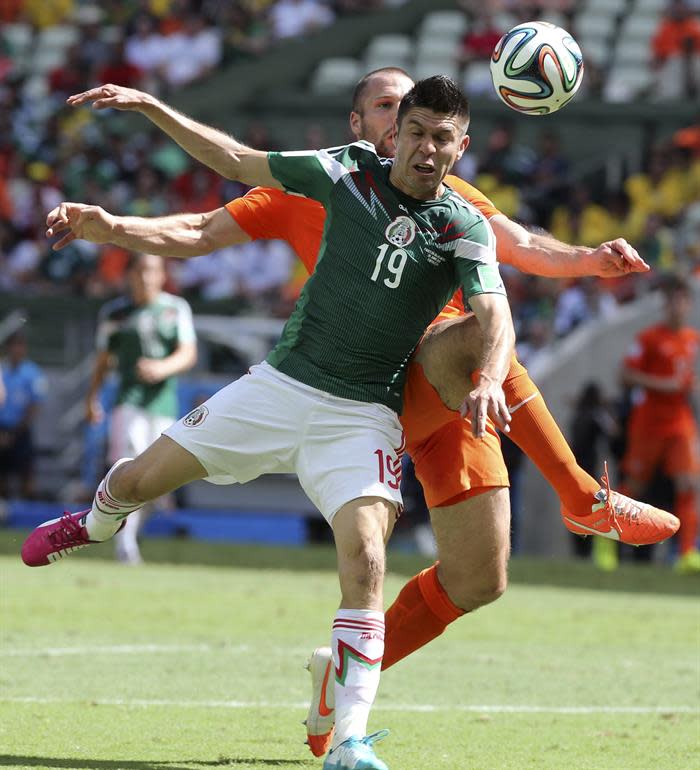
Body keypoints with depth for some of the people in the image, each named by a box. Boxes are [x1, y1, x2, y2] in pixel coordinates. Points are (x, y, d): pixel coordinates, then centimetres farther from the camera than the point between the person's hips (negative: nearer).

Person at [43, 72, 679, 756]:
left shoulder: (448, 195, 23)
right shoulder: (312, 189, 13)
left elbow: (526, 249, 15)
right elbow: (197, 234, 12)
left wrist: (591, 260, -6)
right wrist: (110, 227, -3)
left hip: (456, 393, 5)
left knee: (476, 581, -2)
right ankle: (585, 501, -26)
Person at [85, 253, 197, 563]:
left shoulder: (176, 308, 7)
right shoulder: (114, 313, 9)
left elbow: (188, 354, -2)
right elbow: (103, 359, 16)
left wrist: (163, 368, -21)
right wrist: (92, 397, 6)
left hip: (163, 400, 2)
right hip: (128, 398, -2)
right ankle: (125, 545, -22)